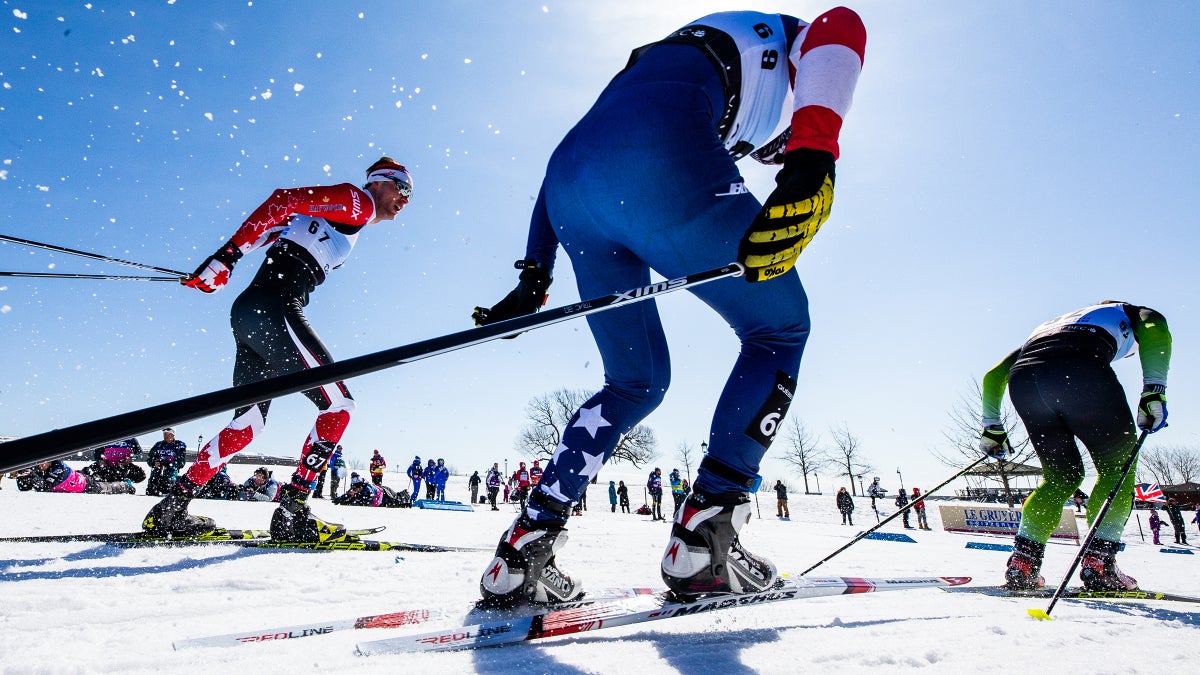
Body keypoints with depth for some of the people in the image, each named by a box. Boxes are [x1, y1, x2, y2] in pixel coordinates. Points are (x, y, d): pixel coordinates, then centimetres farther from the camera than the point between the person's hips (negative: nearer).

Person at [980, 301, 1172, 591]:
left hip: (1022, 377, 4)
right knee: (1118, 466, 17)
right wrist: (1154, 390, 0)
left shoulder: (1047, 326, 44)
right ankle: (1098, 561, 6)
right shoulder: (1127, 313, 35)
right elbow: (1155, 327, 7)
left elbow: (994, 374, 35)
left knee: (1061, 475, 20)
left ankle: (1023, 560, 9)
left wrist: (991, 426, 35)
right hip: (1080, 371, -4)